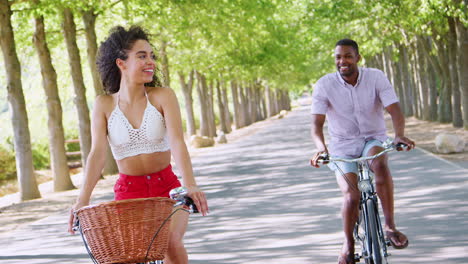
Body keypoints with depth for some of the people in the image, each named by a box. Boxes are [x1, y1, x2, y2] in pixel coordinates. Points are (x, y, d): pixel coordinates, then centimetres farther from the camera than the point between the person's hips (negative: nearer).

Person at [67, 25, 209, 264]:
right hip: (129, 191, 1)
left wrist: (190, 185, -36)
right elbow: (98, 153, -12)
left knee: (171, 243, -25)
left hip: (166, 187, -1)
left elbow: (177, 142, -20)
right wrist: (83, 200, -26)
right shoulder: (104, 105, -5)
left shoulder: (163, 96, -8)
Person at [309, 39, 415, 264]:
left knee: (380, 164, -36)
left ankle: (390, 226, -26)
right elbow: (316, 123, -17)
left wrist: (399, 134, -40)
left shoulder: (376, 78, -11)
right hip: (342, 146, 0)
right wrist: (321, 148, -38)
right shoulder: (324, 85, -12)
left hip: (373, 140, 0)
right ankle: (348, 245, 5)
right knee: (351, 196, -21)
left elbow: (394, 110, -19)